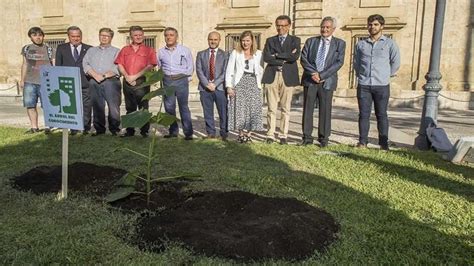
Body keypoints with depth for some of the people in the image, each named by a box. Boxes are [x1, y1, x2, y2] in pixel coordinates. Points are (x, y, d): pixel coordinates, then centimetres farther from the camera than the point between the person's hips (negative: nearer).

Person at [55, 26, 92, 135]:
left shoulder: (89, 49, 9)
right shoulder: (61, 48, 13)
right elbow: (58, 66, 12)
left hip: (85, 84, -1)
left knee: (86, 107, 1)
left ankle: (86, 128, 12)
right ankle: (73, 128, 11)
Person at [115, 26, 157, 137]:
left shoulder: (148, 50, 4)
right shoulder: (125, 49, 15)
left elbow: (150, 66, -7)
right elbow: (120, 65, 9)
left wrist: (135, 76, -12)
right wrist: (127, 76, -7)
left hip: (142, 82, -4)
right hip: (127, 82, 4)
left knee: (143, 108, -2)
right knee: (130, 108, 9)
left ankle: (144, 131, 4)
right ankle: (130, 131, 16)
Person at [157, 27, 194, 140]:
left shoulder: (185, 50, 3)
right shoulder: (161, 52, 9)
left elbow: (190, 67, 8)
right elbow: (160, 67, 18)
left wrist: (186, 79, 5)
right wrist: (163, 78, 9)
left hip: (181, 80, -3)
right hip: (167, 81, 3)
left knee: (184, 107, -6)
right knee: (169, 107, 4)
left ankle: (188, 132, -4)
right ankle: (173, 131, 13)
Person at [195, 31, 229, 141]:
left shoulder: (224, 55, 8)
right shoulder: (201, 54, 13)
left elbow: (225, 72, -1)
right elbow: (199, 70, 4)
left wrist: (215, 84, -11)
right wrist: (207, 84, -9)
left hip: (219, 87, -2)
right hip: (205, 88, 2)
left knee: (223, 112, -3)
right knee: (208, 113, 5)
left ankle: (224, 134, 6)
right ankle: (211, 133, 15)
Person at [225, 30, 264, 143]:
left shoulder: (258, 54, 11)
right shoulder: (235, 53, 10)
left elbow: (261, 71, 9)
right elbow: (229, 70, 4)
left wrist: (259, 85, -1)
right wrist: (229, 86, -5)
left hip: (253, 84, 1)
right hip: (239, 83, -1)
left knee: (252, 109, -4)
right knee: (239, 108, -4)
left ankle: (248, 134, 4)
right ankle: (241, 134, 5)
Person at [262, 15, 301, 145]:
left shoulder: (295, 40, 10)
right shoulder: (270, 40, 14)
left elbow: (295, 56, -10)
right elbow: (266, 57, -4)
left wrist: (277, 55, -6)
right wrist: (284, 59, -9)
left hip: (288, 77, -1)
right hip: (272, 76, 1)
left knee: (286, 109, 2)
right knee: (271, 108, 1)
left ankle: (283, 135, 10)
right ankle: (270, 135, 7)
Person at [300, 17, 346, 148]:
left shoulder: (339, 43, 7)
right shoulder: (311, 41, 12)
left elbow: (339, 62, -4)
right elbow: (303, 58, 2)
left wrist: (321, 75, -13)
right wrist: (313, 73, -13)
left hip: (327, 81, -1)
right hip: (310, 80, 1)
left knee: (325, 110, 2)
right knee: (308, 109, 2)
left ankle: (323, 138, 11)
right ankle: (307, 137, 10)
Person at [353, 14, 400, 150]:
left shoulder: (389, 44, 4)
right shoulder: (360, 44, 10)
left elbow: (396, 63, 9)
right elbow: (356, 62, 19)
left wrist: (385, 75, 9)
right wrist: (360, 75, 11)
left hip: (382, 85, -2)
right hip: (363, 85, 2)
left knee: (381, 115, 2)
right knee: (364, 114, 2)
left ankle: (384, 144, 7)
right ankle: (362, 142, 7)